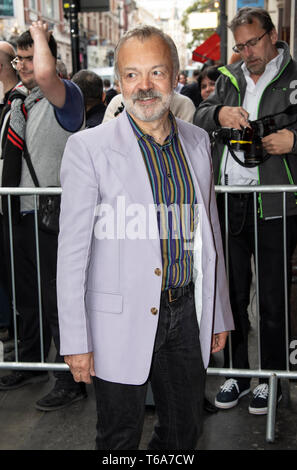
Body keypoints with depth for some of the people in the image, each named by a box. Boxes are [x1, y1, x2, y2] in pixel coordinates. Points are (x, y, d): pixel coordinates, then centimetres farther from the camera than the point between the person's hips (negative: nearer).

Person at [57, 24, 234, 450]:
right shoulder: (88, 147, -10)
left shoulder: (197, 142, 6)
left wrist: (219, 314, 14)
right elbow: (72, 251, -10)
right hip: (121, 320, -4)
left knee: (186, 431, 18)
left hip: (187, 313, 5)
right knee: (120, 437, 12)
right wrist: (76, 341, -12)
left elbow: (209, 232, 12)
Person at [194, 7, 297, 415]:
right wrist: (218, 114, -11)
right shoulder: (229, 78, 14)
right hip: (228, 203, 5)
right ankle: (237, 372, 28)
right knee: (232, 292, 13)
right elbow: (198, 119, 10)